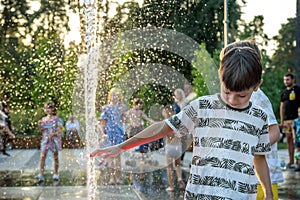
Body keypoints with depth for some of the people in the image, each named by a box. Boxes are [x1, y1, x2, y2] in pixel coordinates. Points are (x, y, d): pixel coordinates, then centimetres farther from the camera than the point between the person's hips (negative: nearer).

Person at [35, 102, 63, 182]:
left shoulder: (56, 118, -1)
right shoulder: (44, 119, 10)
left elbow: (60, 130, -6)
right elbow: (41, 131, 14)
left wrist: (52, 134, -22)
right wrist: (39, 125, -5)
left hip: (54, 139, -3)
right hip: (45, 139, 3)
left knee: (55, 157, 5)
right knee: (42, 156, -11)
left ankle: (56, 174, 16)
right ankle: (41, 175, -17)